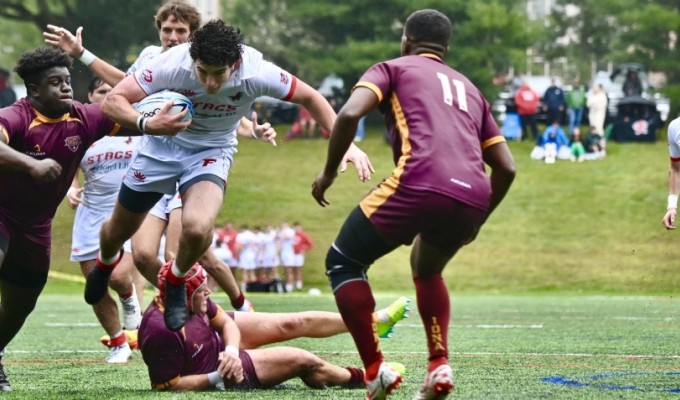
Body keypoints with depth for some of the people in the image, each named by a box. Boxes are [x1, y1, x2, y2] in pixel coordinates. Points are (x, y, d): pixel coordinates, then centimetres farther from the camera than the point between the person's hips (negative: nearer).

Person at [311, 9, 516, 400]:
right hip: (472, 196, 5)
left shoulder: (394, 69, 19)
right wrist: (476, 220, 38)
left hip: (419, 185, -5)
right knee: (427, 270, 34)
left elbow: (350, 114, -1)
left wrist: (329, 171, 12)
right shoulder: (468, 88, 33)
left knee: (343, 262, 15)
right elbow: (506, 167, 26)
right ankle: (440, 365, 16)